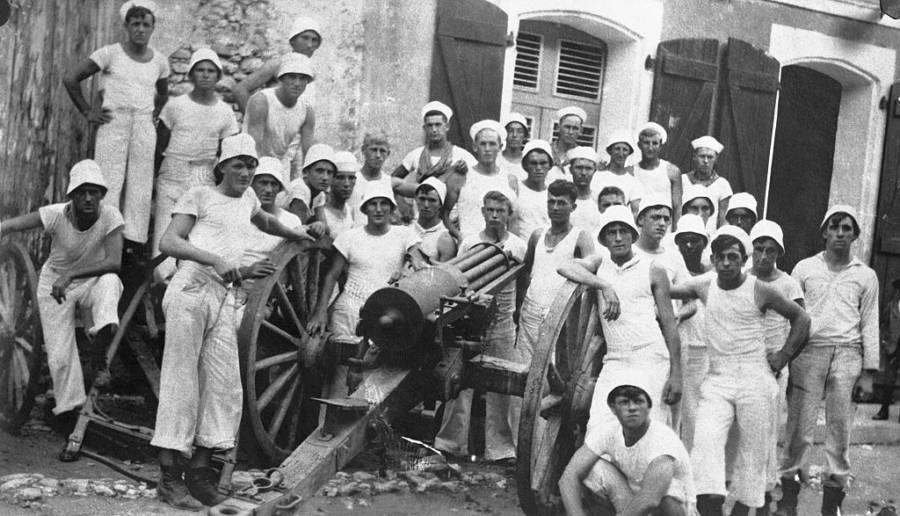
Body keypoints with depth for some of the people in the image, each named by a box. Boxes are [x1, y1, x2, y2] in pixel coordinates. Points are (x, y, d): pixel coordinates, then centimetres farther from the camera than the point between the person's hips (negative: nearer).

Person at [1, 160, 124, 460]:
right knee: (59, 355, -5)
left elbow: (114, 262, -31)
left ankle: (99, 360, -29)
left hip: (92, 281, -1)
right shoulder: (56, 215, -22)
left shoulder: (110, 216, -23)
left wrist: (70, 276, -38)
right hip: (54, 285, 1)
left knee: (109, 281, -36)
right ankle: (71, 426, 8)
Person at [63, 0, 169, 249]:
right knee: (109, 185, -7)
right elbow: (70, 79, -1)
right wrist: (87, 112, -1)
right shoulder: (110, 53, -3)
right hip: (113, 124, -4)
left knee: (141, 188, 2)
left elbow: (163, 93, 29)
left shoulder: (159, 60, 9)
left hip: (144, 129, 4)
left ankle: (134, 244, 7)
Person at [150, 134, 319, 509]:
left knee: (225, 389, 0)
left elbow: (264, 222, 48)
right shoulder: (200, 196, 5)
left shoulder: (248, 198, 23)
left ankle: (199, 471, 10)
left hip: (224, 299, 6)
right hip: (190, 291, -6)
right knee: (180, 381, -6)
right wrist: (215, 260, -19)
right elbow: (168, 242, -7)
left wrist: (296, 234, 48)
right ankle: (168, 475, -1)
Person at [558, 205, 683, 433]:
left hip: (651, 363, -2)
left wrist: (676, 374, -2)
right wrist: (605, 286, -19)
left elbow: (669, 324, 4)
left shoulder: (653, 270, 5)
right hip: (614, 362, 2)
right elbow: (565, 267, -7)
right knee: (597, 431, -10)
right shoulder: (600, 263, 12)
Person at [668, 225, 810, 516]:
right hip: (717, 380, 1)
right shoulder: (704, 287, 5)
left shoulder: (759, 291, -3)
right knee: (706, 439, -19)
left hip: (755, 381, -1)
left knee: (752, 449, 3)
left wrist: (783, 356, 4)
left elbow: (801, 318, 7)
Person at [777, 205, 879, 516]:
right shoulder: (805, 268, 11)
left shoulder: (865, 276, 12)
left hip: (847, 356, 1)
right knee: (798, 429, -3)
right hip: (808, 353, -1)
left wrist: (869, 371, 3)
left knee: (840, 432, 2)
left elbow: (870, 324, 11)